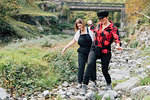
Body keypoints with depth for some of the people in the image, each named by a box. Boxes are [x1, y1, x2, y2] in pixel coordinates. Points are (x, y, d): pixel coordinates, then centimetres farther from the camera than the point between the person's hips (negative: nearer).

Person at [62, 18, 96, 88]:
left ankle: (94, 81, 25)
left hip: (90, 51, -3)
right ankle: (80, 83, 5)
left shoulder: (90, 30, -3)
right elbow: (73, 41, 15)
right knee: (81, 67, -3)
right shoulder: (78, 33, 10)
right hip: (82, 52, 3)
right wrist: (65, 48, 14)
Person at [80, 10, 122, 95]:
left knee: (104, 70, 2)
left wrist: (118, 45, -43)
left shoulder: (113, 28, -8)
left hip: (105, 52, -3)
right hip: (95, 49, 3)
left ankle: (109, 84, 34)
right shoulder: (99, 24, 9)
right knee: (90, 64, -21)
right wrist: (91, 24, 45)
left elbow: (117, 38, -20)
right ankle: (85, 86, -21)